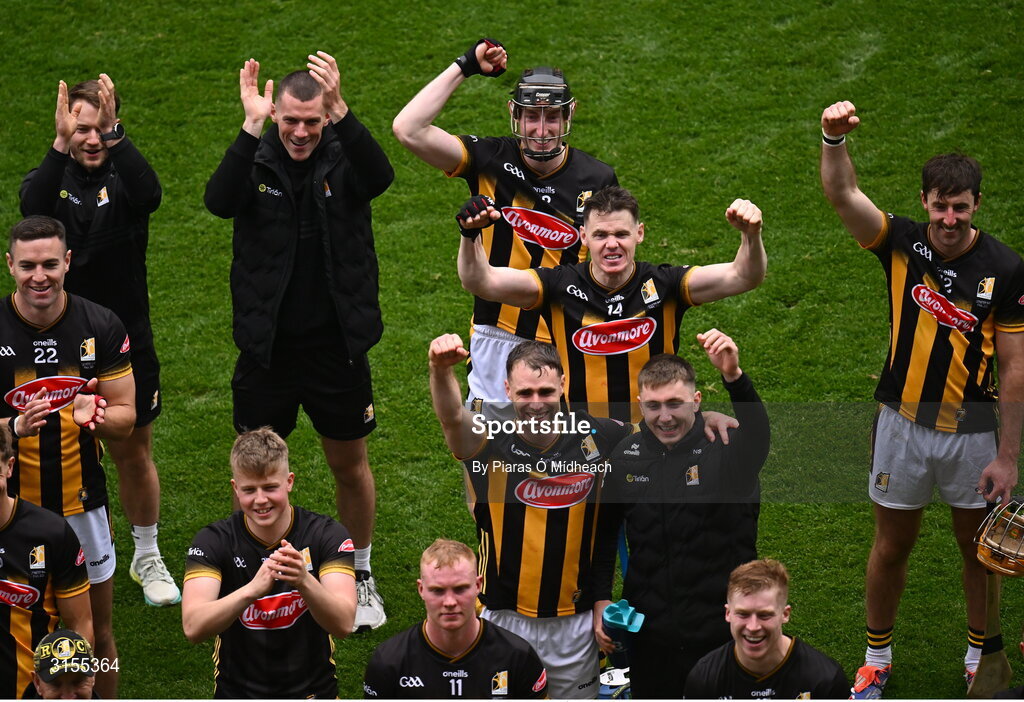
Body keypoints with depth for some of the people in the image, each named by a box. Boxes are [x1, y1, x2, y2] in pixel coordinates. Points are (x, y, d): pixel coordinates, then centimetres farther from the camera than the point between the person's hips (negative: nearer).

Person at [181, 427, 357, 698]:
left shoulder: (327, 534, -4)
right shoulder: (213, 541, -5)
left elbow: (343, 624, -17)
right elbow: (193, 627, -20)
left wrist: (304, 581, -36)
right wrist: (252, 589, -36)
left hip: (311, 692, 0)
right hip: (238, 691, 0)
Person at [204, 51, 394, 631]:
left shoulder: (345, 158, -7)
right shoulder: (256, 161, -6)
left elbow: (380, 176, -30)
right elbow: (220, 201, -27)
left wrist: (341, 109, -44)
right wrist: (252, 127, -37)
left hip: (337, 345, 0)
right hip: (268, 347, 0)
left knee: (351, 465, 14)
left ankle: (361, 575, 32)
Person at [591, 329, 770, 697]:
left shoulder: (723, 448, -13)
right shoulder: (627, 456, 0)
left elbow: (757, 437, -38)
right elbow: (605, 532, 13)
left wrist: (734, 377, -55)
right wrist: (601, 600, 5)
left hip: (718, 628, -3)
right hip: (649, 632, 3)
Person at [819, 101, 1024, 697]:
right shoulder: (901, 243, -8)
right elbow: (843, 194, -25)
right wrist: (834, 138, -45)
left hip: (973, 429, -1)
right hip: (903, 423, 1)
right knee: (891, 547, 12)